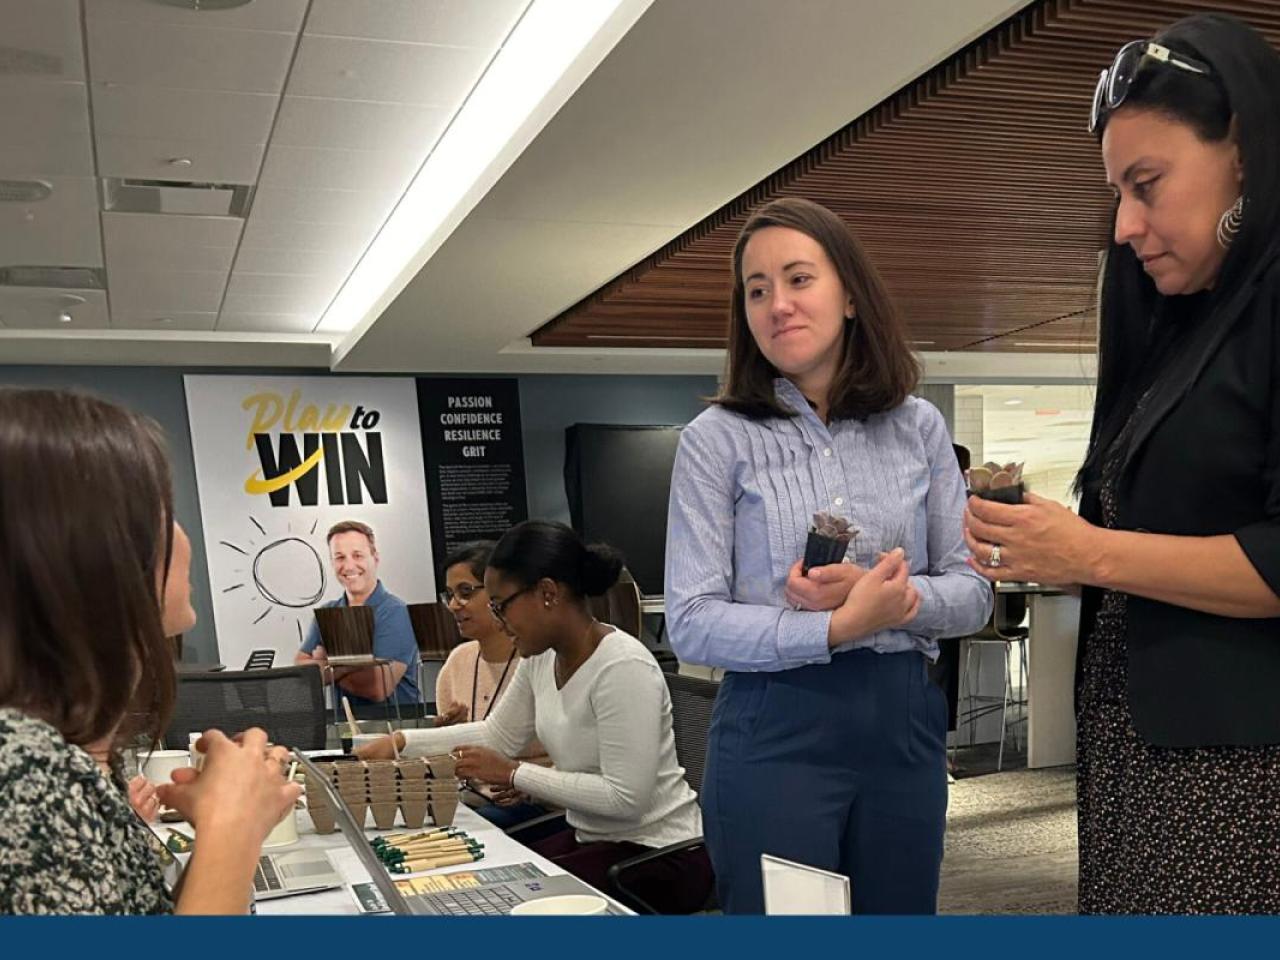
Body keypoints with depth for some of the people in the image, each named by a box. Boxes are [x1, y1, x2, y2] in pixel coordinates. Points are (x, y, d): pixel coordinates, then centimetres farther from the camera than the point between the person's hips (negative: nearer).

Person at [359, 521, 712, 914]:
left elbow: (625, 797, -27)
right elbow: (498, 735, 15)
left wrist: (513, 774, -22)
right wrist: (402, 741, 6)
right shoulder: (540, 658, 1)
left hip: (656, 854, -7)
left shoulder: (623, 668, -26)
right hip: (590, 837, 8)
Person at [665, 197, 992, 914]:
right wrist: (839, 626, -21)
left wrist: (892, 598, -15)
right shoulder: (718, 438, -4)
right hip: (776, 731, -3)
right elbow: (692, 624, -10)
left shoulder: (919, 427, 5)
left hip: (905, 724, 3)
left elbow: (973, 593, 5)